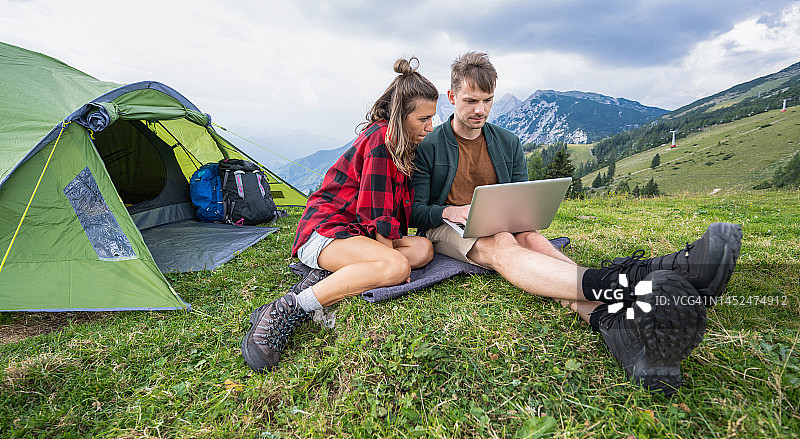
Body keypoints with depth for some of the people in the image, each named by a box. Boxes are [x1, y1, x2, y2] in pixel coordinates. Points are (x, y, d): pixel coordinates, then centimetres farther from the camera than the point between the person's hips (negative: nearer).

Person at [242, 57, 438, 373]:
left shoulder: (399, 143, 13)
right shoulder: (381, 138, -16)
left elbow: (400, 205, 19)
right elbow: (376, 212, -18)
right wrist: (391, 257, -10)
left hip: (356, 232, 9)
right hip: (324, 230, -9)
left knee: (423, 249, -9)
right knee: (395, 266, -32)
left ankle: (329, 274, -14)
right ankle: (284, 311, -30)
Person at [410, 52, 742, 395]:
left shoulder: (508, 144, 11)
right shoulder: (428, 147, -1)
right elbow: (415, 212, -3)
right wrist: (448, 211, -23)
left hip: (500, 226, 4)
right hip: (444, 228, -3)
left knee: (532, 238, -30)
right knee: (502, 244, -35)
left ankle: (614, 319, -56)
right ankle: (620, 283, -59)